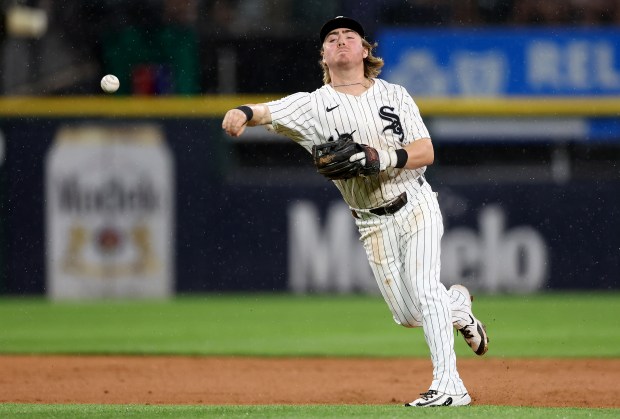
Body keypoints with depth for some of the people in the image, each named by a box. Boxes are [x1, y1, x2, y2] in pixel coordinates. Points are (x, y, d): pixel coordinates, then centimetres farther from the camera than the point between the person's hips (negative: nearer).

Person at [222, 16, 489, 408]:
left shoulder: (394, 95, 1)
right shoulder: (314, 104, -3)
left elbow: (426, 152, -7)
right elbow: (269, 111, -21)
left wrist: (382, 158, -25)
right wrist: (244, 113, -44)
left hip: (416, 207, -2)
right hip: (374, 224, 2)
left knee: (425, 290, -19)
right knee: (408, 315, 5)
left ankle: (449, 385, -19)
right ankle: (457, 306, 38)